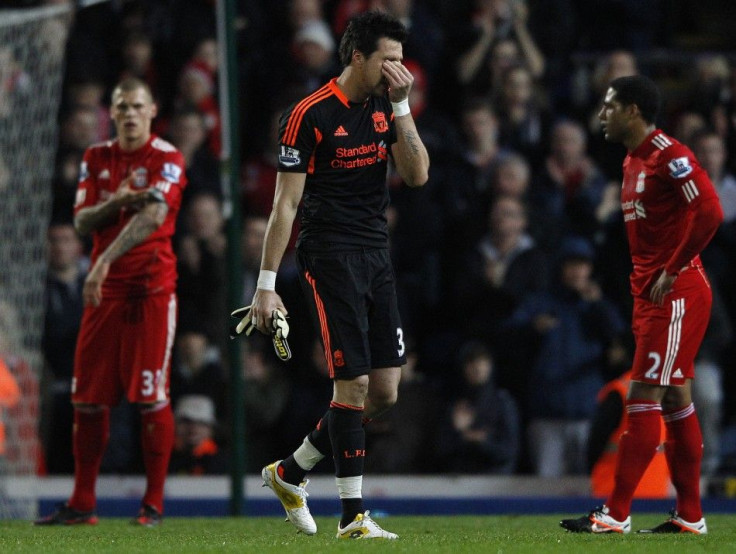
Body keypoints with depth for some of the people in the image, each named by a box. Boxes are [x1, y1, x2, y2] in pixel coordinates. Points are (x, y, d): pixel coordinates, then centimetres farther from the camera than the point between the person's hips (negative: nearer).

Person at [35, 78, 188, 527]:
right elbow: (83, 222, 7)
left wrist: (105, 261, -30)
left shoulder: (167, 159, -6)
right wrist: (115, 202, -14)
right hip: (104, 291, 5)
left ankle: (154, 503, 0)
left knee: (151, 398, -6)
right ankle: (83, 503, 11)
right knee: (88, 397, 4)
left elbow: (151, 216, -20)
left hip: (152, 290, -5)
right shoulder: (97, 158, 13)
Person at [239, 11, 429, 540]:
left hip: (376, 256, 7)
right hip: (330, 255, -7)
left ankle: (290, 473, 22)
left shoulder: (386, 107, 10)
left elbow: (418, 174, 0)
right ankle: (352, 515, -4)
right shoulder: (311, 114, -10)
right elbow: (285, 203, -10)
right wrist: (266, 282, -12)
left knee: (384, 392, 5)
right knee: (354, 382, -11)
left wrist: (402, 106, -6)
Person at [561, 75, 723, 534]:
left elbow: (710, 212, -23)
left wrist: (672, 271, -19)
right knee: (675, 400, 10)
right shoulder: (634, 160, 16)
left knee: (644, 398, -10)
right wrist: (645, 280, 13)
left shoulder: (670, 156, -14)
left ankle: (616, 514, -10)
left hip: (676, 294, -10)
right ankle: (691, 516, 13)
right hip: (650, 294, 10)